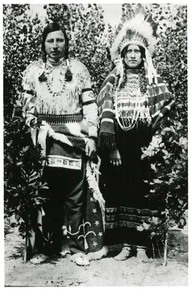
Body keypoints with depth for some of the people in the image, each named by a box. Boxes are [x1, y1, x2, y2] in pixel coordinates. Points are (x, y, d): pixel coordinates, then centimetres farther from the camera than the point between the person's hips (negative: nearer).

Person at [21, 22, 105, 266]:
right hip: (44, 139, 1)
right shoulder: (32, 71, 12)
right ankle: (42, 246, 13)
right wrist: (35, 129, 0)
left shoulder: (78, 69, 9)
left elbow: (90, 105, 6)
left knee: (75, 194, -1)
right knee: (42, 193, 1)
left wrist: (91, 136, -2)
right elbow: (27, 107, 12)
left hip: (74, 137, 0)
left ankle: (75, 247, 9)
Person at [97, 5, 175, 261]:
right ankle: (126, 243, 10)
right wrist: (107, 128, -14)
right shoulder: (113, 80, 13)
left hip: (143, 143, -1)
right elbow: (105, 106, 1)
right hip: (118, 142, 1)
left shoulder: (153, 80, 12)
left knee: (143, 191, -2)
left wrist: (156, 123, -14)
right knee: (119, 190, 0)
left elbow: (166, 103, 3)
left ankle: (142, 244, 7)